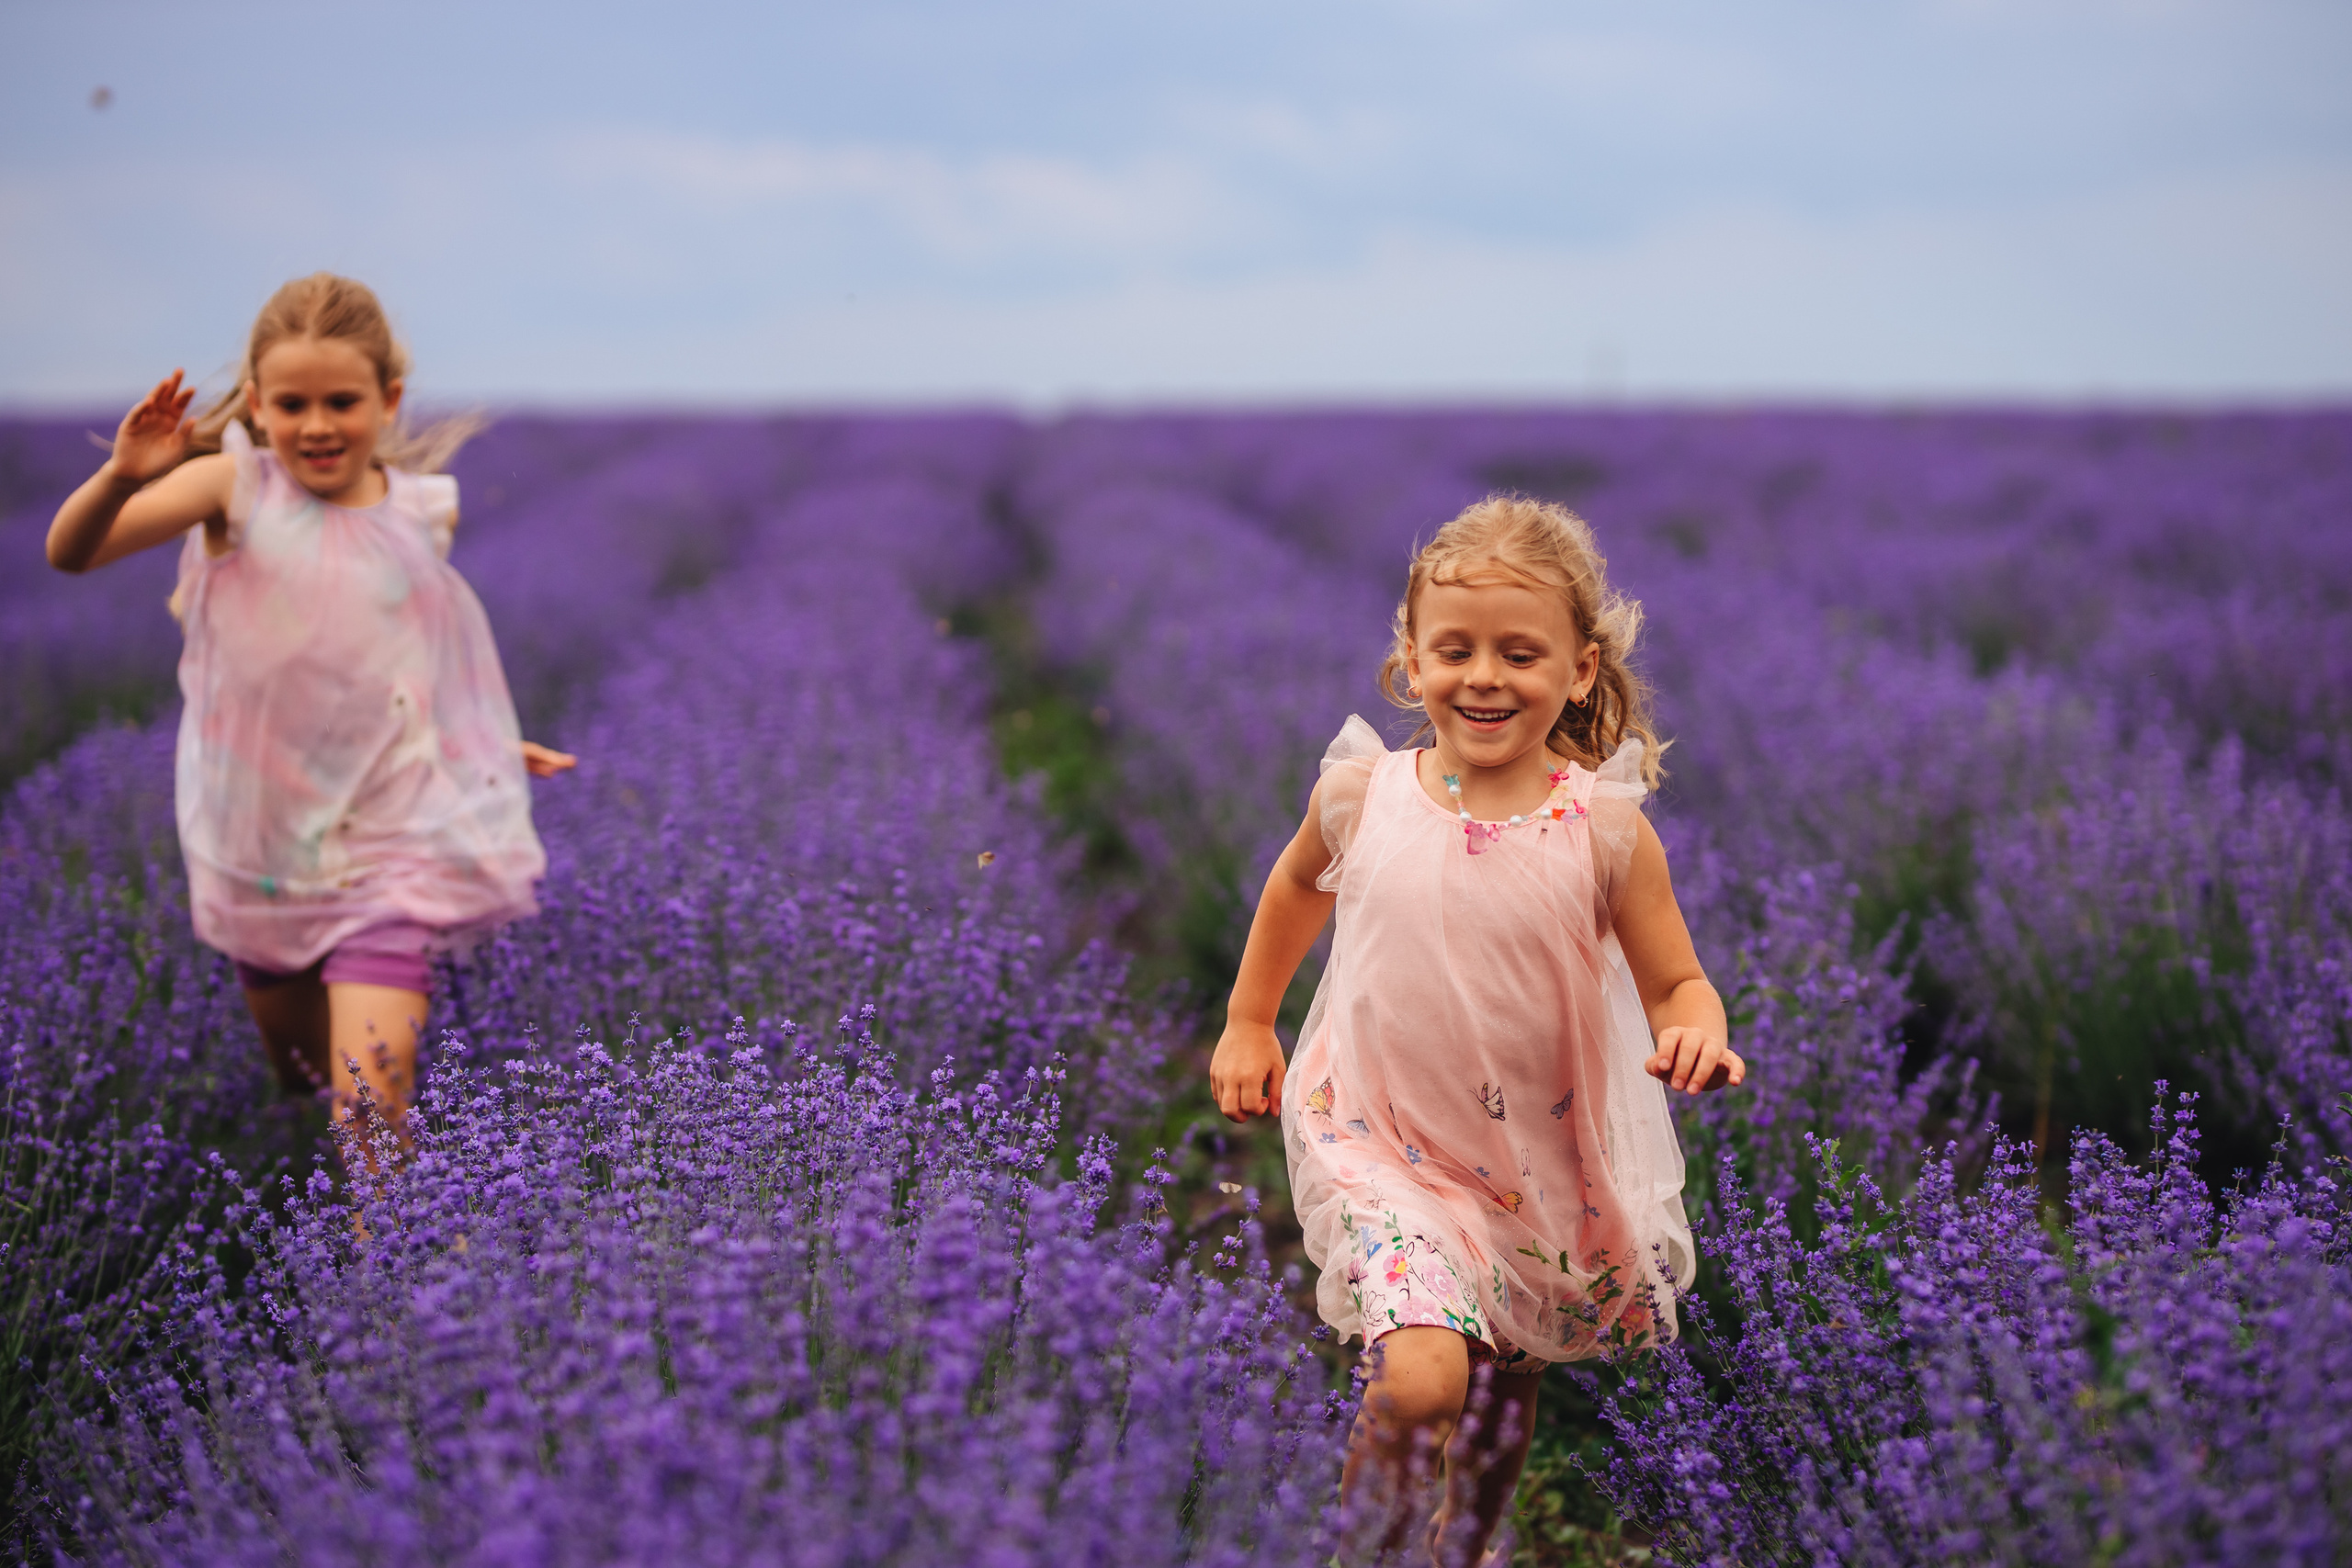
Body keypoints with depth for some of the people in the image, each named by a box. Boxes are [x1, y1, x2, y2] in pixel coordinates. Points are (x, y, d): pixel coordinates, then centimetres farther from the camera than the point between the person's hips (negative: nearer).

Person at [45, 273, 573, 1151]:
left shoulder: (419, 516, -2)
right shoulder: (236, 486, -9)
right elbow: (70, 554, -19)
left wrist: (492, 748, 15)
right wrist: (122, 477, -36)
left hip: (387, 841, -1)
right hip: (259, 840, 1)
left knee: (372, 1102, -16)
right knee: (297, 1071, 20)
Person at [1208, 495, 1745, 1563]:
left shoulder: (1605, 829, -14)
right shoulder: (1361, 794, -10)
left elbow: (1676, 980, -4)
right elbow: (1300, 883, 13)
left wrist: (1695, 1034, -27)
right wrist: (1247, 1023, 17)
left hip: (1547, 1167, 1)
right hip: (1383, 1145, -1)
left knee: (1507, 1394, 21)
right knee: (1421, 1382, -23)